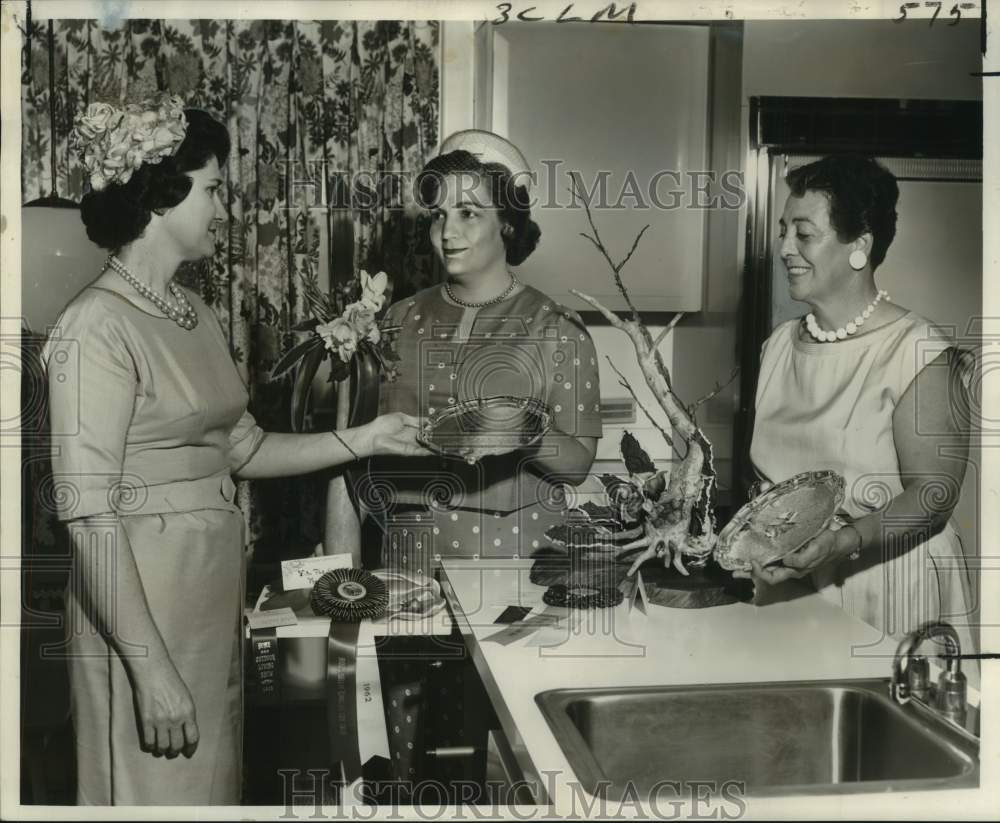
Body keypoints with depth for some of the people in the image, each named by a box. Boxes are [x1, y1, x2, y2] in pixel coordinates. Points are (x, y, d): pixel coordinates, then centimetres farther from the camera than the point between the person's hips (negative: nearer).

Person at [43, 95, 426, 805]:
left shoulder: (195, 314, 9)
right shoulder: (98, 326, -17)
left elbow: (243, 448, 13)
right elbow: (89, 515, -20)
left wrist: (365, 440, 5)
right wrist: (153, 669, -21)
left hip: (215, 597, 8)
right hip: (141, 605, -8)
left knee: (211, 784, 19)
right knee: (157, 791, 8)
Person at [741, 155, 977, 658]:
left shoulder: (920, 354, -13)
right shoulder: (780, 345, 6)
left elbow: (934, 494, -17)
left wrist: (842, 542, -30)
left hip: (890, 596, -5)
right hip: (790, 590, 5)